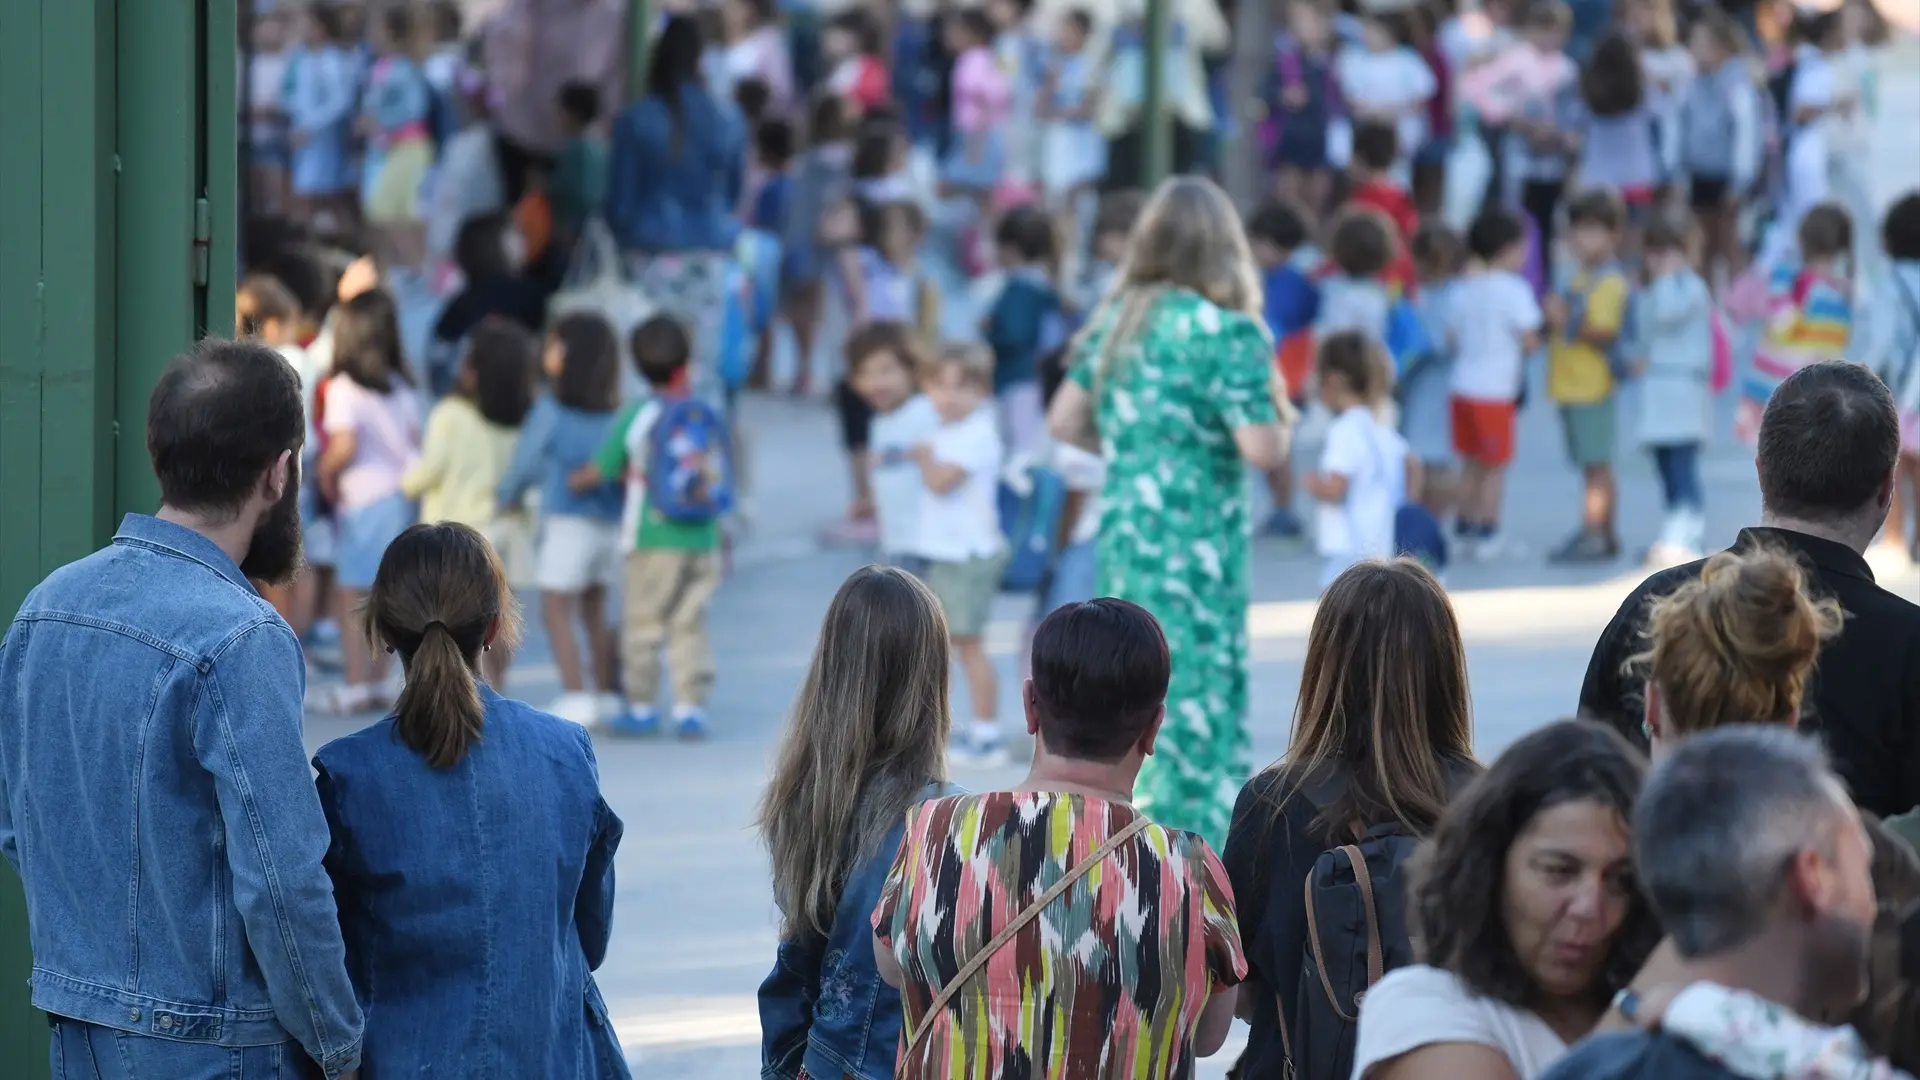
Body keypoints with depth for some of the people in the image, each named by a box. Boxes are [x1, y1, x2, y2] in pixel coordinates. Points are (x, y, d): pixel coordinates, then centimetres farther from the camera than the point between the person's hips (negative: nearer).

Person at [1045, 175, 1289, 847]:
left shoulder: (1116, 320, 8)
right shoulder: (1226, 332, -12)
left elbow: (1065, 421, 10)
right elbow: (1261, 450, -18)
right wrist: (1280, 426, 3)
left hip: (1122, 533, 7)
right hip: (1196, 545, -7)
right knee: (1196, 703, -1)